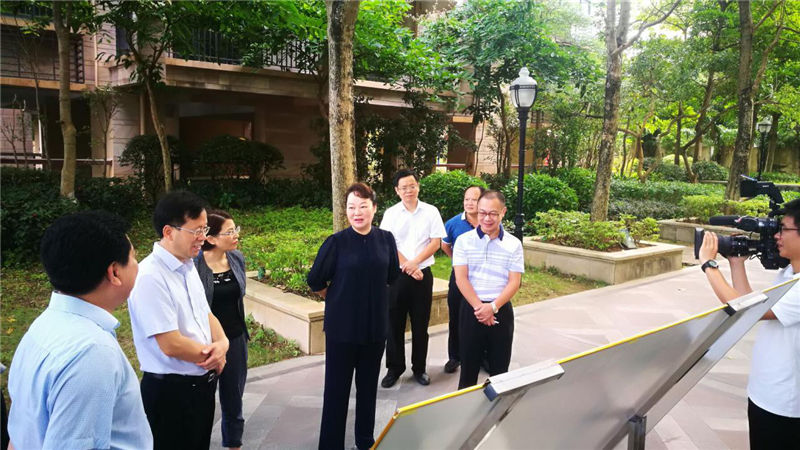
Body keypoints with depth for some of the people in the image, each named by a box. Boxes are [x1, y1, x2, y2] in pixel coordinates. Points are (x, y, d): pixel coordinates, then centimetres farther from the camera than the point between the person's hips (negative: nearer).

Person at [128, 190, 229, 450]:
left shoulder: (188, 267, 5)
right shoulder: (151, 277, -22)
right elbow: (171, 345, -25)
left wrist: (222, 343, -9)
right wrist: (214, 355, -9)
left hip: (202, 384, 8)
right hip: (170, 391, -8)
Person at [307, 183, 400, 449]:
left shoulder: (386, 239, -3)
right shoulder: (337, 242, -12)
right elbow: (315, 281, -4)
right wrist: (337, 298, 8)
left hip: (375, 325, 3)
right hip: (342, 327, -3)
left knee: (368, 386, 17)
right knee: (337, 388, 6)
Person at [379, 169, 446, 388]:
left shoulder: (431, 211, 2)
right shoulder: (391, 214, 2)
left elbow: (436, 242, -3)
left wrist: (415, 263, -14)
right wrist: (407, 267, -12)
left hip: (422, 274, 0)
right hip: (397, 274, 0)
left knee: (420, 324, 8)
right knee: (394, 323, 6)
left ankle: (419, 368, 22)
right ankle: (394, 368, 19)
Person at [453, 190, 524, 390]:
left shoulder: (513, 244, 0)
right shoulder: (464, 241, -2)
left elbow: (514, 282, -4)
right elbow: (461, 279, -7)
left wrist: (493, 307, -17)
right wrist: (479, 307, -15)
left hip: (501, 311, 1)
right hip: (471, 310, 0)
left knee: (500, 367, 10)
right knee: (469, 364, 9)